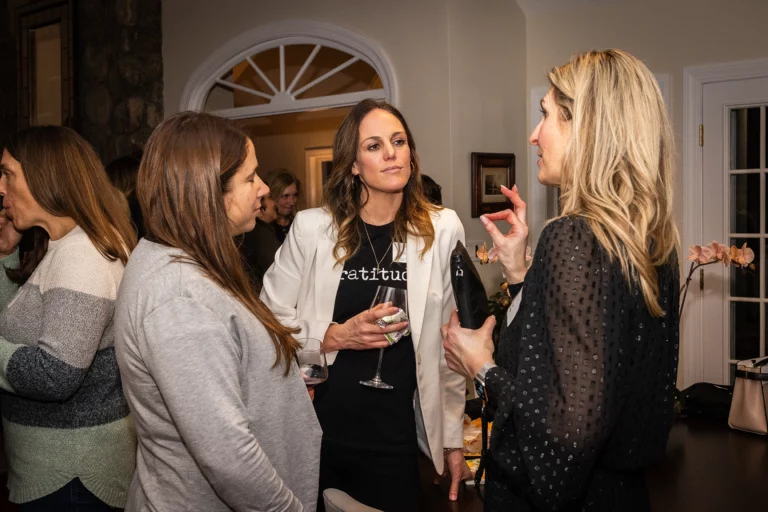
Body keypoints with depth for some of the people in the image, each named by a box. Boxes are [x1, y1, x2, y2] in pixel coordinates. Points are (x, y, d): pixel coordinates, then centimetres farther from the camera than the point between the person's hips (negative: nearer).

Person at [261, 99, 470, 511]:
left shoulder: (442, 229, -3)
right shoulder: (312, 228, -5)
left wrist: (453, 438, 5)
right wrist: (336, 336, -18)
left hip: (396, 441, 1)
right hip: (314, 433, 0)